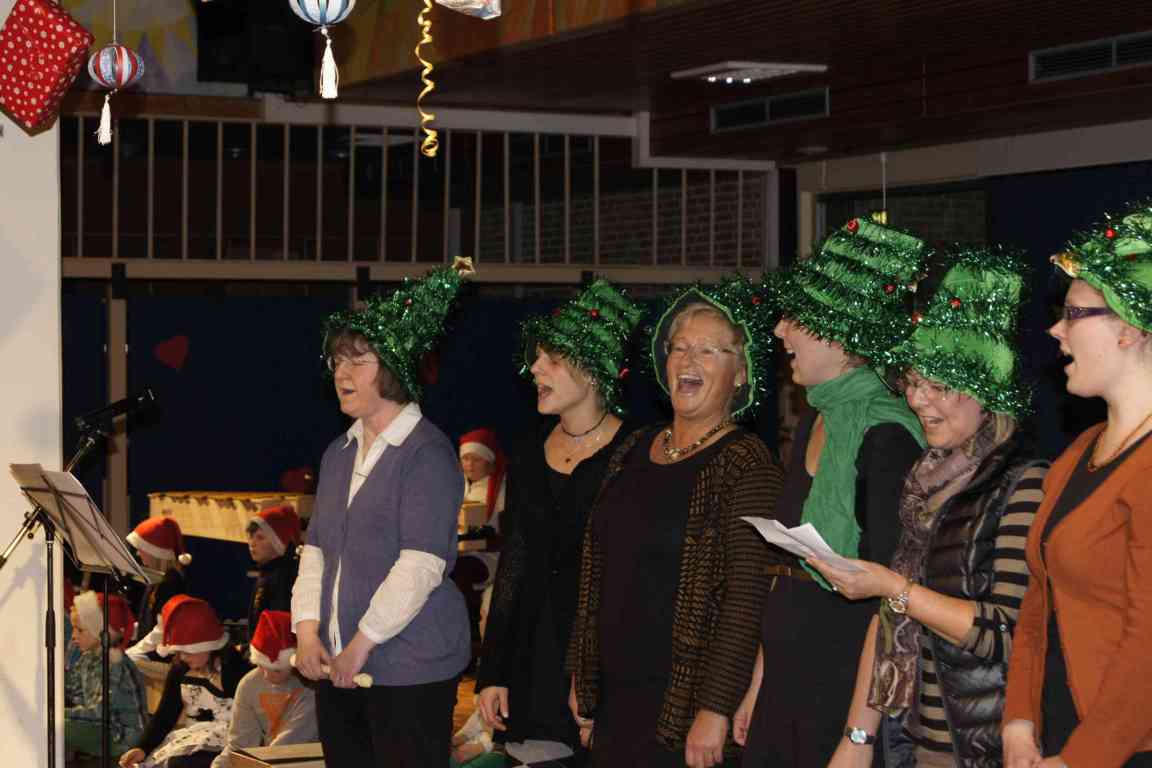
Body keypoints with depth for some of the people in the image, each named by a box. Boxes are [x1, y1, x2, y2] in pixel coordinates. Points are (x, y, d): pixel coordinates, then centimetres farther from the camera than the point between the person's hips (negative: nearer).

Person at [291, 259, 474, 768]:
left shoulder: (426, 453, -11)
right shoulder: (339, 453, 15)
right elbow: (316, 548, 16)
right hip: (338, 665, 7)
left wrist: (363, 642, -16)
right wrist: (307, 629, 2)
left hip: (411, 668, -7)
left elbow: (421, 564, -17)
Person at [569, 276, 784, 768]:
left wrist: (715, 710, -22)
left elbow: (746, 599, -17)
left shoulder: (746, 464, -10)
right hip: (614, 700, 7)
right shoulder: (634, 451, 12)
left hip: (685, 709, -6)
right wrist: (581, 677, 16)